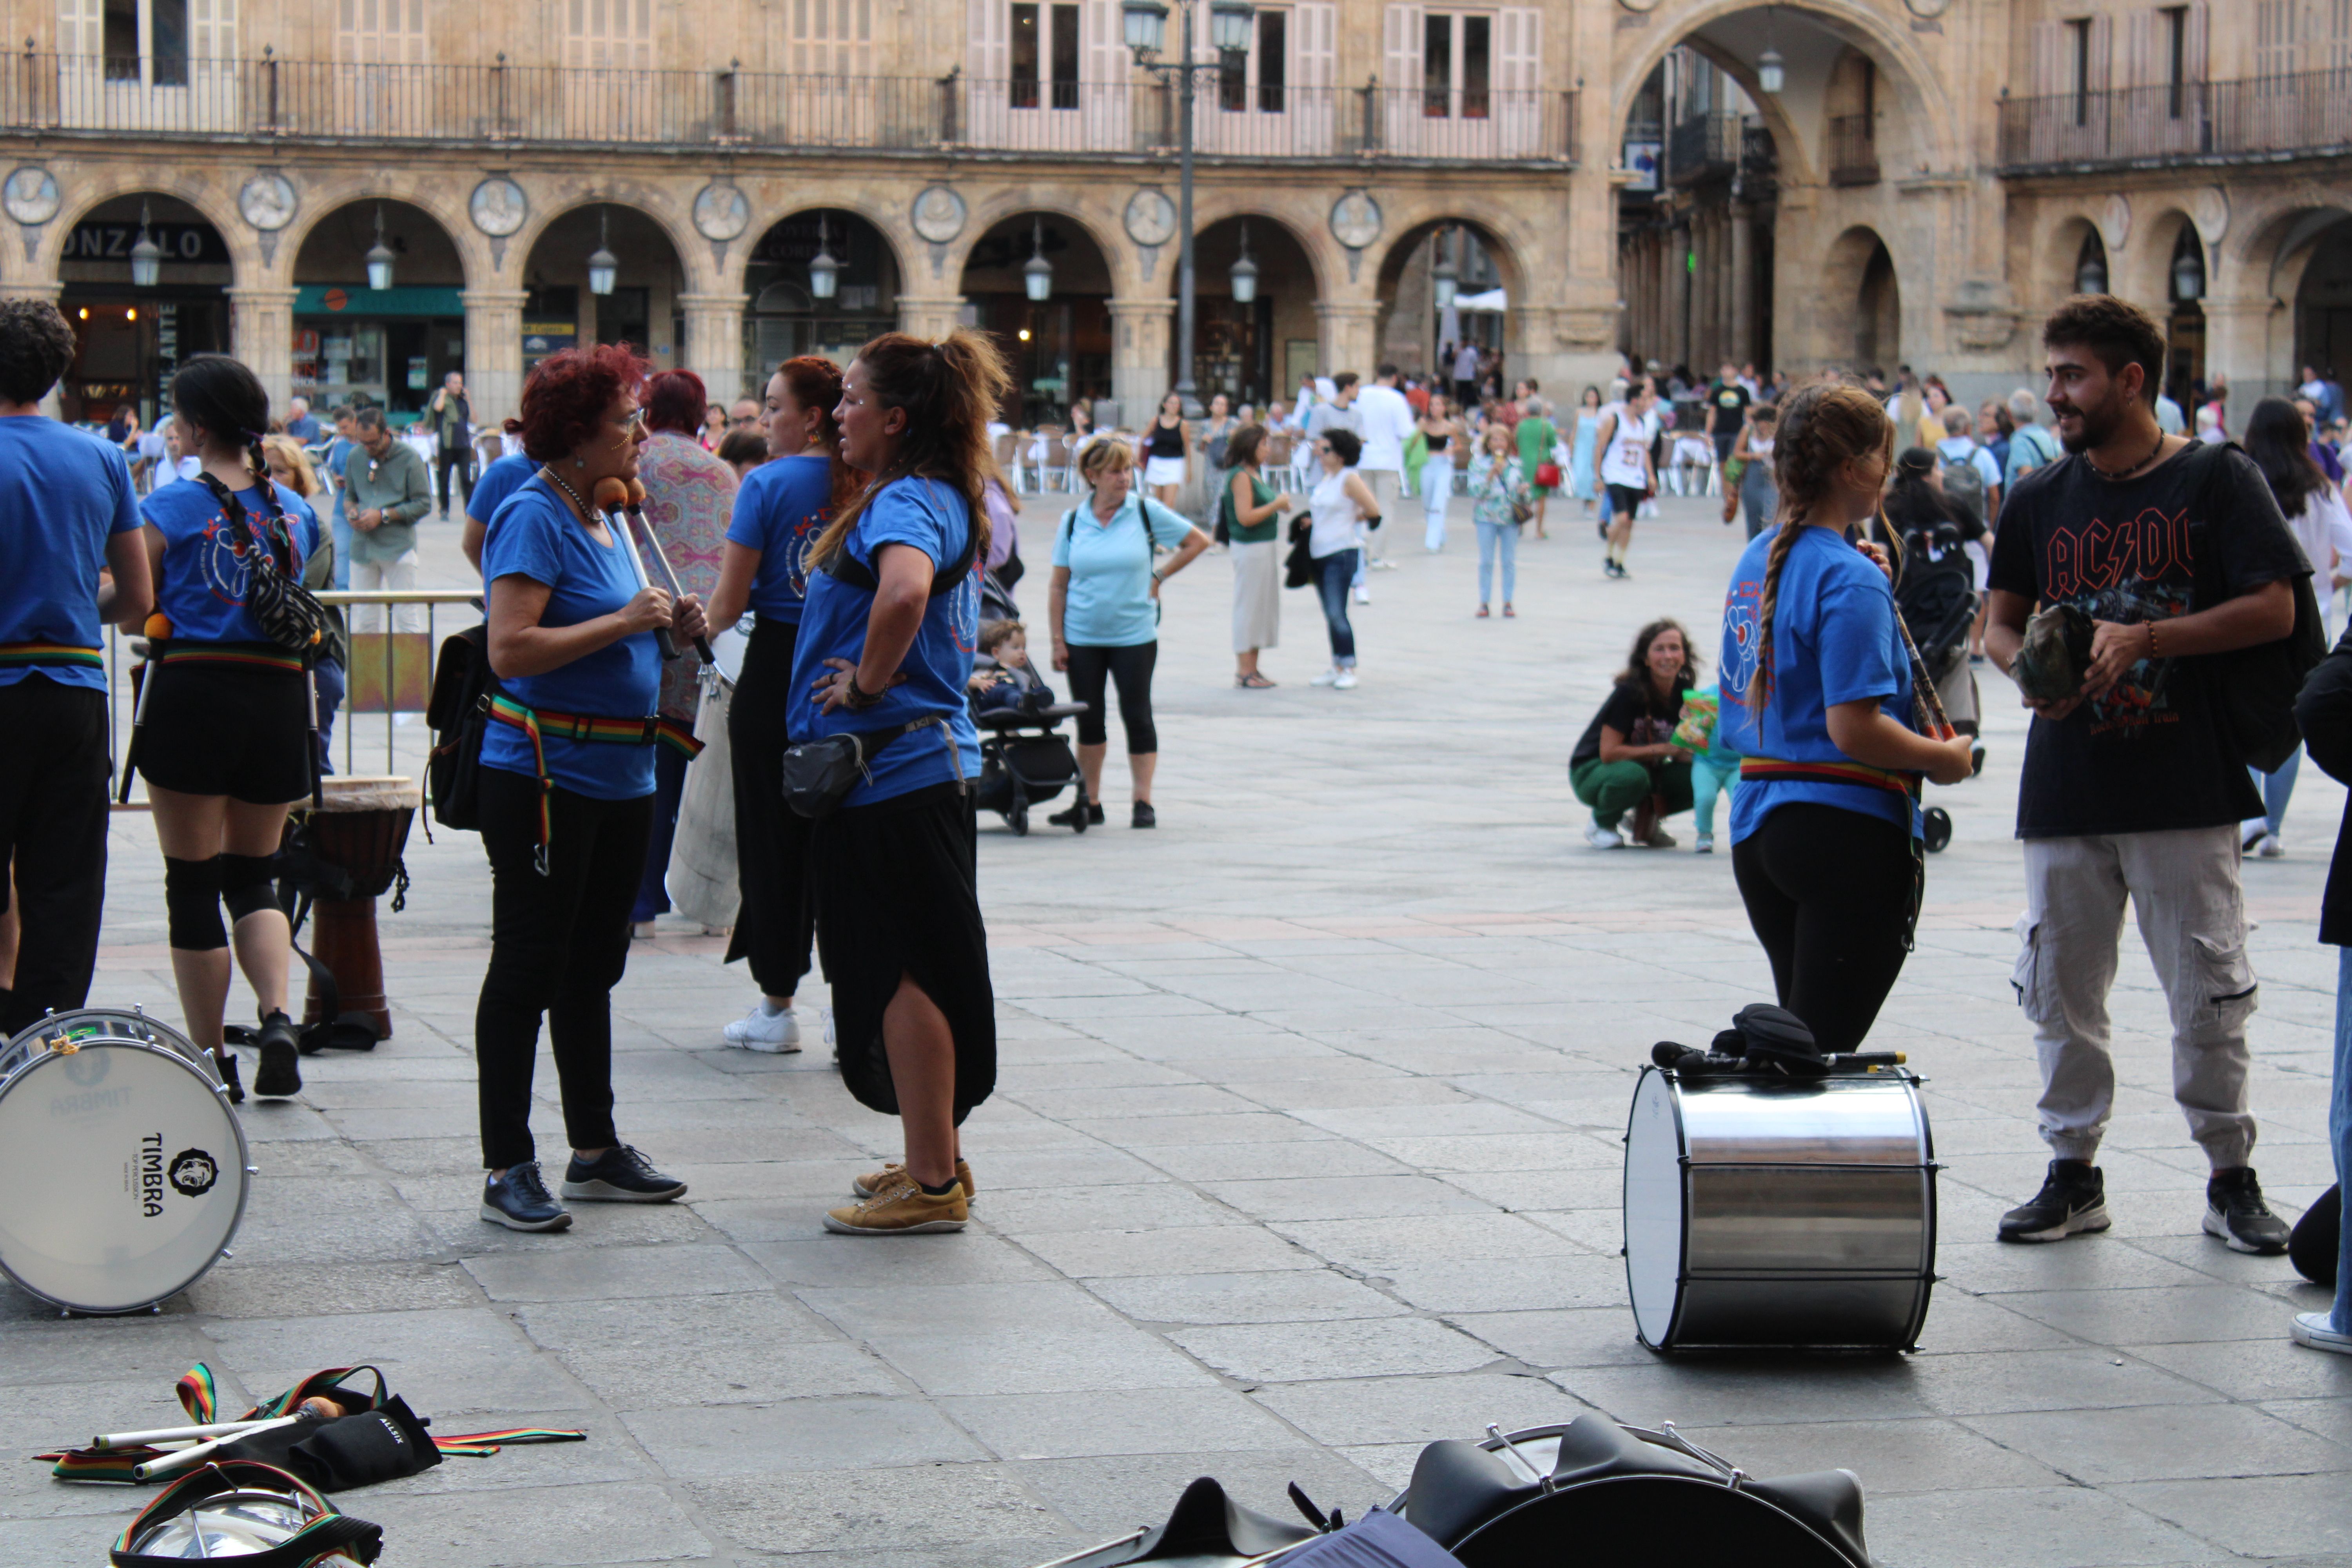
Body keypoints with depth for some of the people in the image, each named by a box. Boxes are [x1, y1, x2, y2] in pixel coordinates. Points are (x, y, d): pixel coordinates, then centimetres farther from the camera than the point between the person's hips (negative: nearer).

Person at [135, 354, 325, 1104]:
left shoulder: (172, 505, -7)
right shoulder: (295, 509, 7)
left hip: (192, 693, -4)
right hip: (278, 697, 4)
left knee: (192, 881, 5)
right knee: (252, 873, 16)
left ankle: (211, 1061, 7)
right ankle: (277, 1016, -7)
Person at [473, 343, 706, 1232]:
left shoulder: (604, 521, 15)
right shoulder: (533, 517, -13)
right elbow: (510, 650, -23)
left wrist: (670, 628, 7)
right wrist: (622, 622, -19)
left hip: (620, 775, 9)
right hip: (544, 776, -9)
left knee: (592, 968, 15)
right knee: (528, 969, -3)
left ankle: (595, 1151, 24)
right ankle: (507, 1168, 2)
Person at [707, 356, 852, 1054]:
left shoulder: (769, 484, -10)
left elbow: (729, 601, -11)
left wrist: (709, 624, 10)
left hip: (776, 668, -4)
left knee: (770, 836, 5)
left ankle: (777, 1005, 10)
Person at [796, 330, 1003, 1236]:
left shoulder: (906, 502, -17)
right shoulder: (942, 499, 15)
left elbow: (904, 591, -38)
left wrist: (866, 684, -23)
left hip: (894, 770, -10)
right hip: (921, 762, 10)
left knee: (901, 972, -5)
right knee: (904, 969, 17)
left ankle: (932, 1186, 0)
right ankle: (934, 1161, 26)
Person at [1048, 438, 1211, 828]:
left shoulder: (1146, 512, -3)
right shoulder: (1073, 521, 1)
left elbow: (1197, 542, 6)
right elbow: (1059, 585, 3)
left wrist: (1159, 577, 1)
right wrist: (1057, 640, -1)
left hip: (1135, 635, -2)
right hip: (1082, 636, 2)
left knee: (1137, 715, 0)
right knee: (1088, 719, 8)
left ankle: (1143, 802, 8)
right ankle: (1090, 802, 17)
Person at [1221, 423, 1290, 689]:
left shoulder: (1254, 475, 14)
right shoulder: (1240, 477, -14)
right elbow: (1245, 517, -21)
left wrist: (1280, 503, 9)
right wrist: (1276, 505, -14)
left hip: (1266, 547, 10)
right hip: (1250, 548, -10)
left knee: (1264, 605, 13)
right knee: (1249, 606, -4)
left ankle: (1252, 669, 19)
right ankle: (1244, 671, 1)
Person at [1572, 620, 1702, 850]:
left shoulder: (1684, 693, -7)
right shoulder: (1629, 693, -23)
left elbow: (1683, 751, 0)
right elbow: (1608, 752, -25)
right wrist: (1663, 749, -24)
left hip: (1648, 770, 6)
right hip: (1592, 770, -6)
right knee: (1631, 776, -40)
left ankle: (1647, 817, 8)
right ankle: (1601, 823, -7)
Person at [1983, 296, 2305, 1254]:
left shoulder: (2216, 480, -3)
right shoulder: (2042, 498, 10)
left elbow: (2273, 609, -9)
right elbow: (2001, 623, 15)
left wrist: (2142, 639, -17)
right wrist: (2030, 669, -9)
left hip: (2187, 789, -4)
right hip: (2065, 791, 4)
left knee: (2209, 993, 0)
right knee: (2060, 989, 7)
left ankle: (2231, 1179, 13)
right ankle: (2073, 1173, 18)